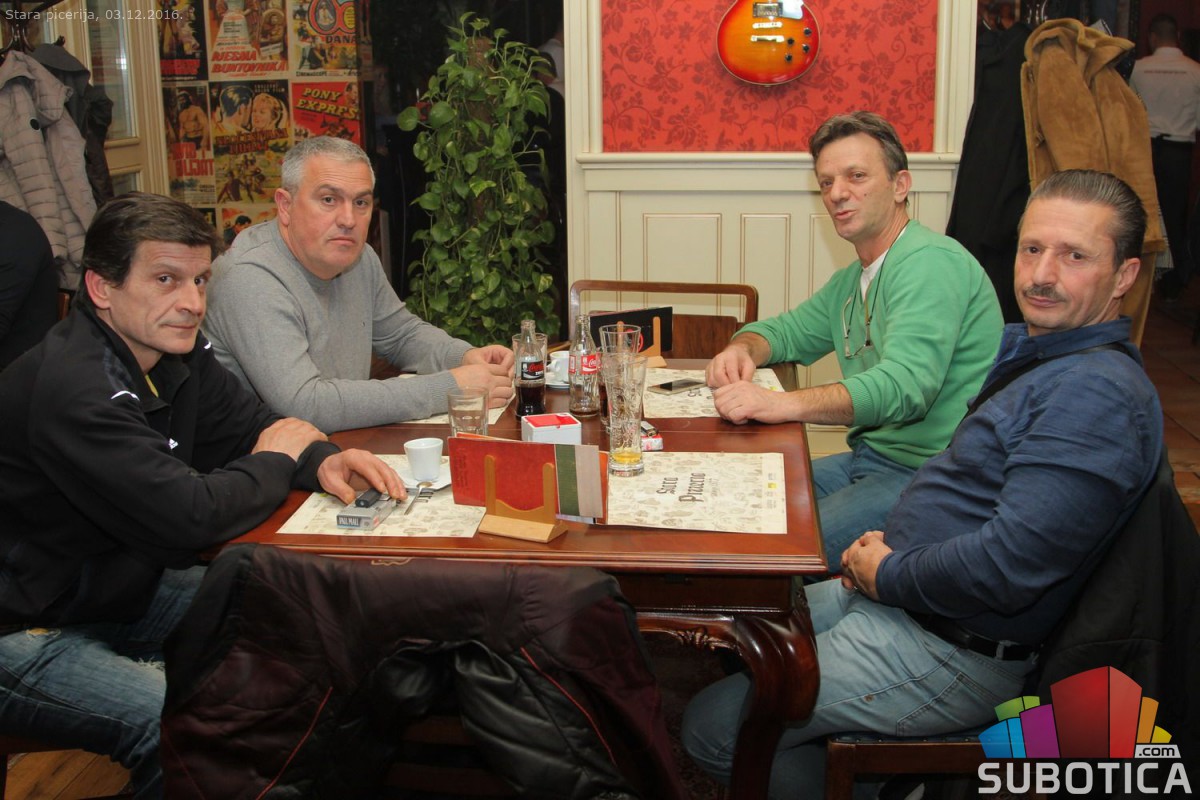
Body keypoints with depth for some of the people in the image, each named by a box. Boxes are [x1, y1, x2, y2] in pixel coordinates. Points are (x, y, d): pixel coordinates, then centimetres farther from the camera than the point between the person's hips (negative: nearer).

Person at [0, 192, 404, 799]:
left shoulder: (175, 352, -2)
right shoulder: (72, 389, -31)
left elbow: (250, 424, 8)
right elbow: (190, 518, -35)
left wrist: (323, 460, -15)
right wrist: (277, 462, -15)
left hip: (125, 589, 9)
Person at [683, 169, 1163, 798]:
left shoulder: (1101, 394, -25)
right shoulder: (1031, 349, 10)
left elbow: (1008, 565, -31)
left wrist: (886, 575, -14)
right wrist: (883, 545, 3)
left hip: (950, 652, -10)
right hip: (892, 597, 10)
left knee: (712, 727, -9)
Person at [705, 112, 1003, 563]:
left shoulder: (931, 262, -16)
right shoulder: (852, 281, 17)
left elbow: (904, 385, -29)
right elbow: (785, 331, 28)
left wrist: (781, 404, -38)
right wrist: (741, 350, 2)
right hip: (868, 459, 9)